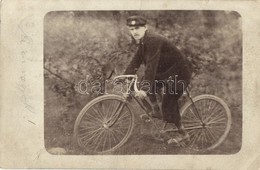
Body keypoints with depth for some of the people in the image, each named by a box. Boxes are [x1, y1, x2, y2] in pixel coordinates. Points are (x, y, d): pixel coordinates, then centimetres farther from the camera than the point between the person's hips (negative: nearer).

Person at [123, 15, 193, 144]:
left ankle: (183, 133, 9)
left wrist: (144, 89, -36)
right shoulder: (142, 42, 5)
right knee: (148, 85, 4)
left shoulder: (153, 40, -25)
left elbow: (151, 66, -32)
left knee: (168, 105, -8)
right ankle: (155, 112, 19)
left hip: (179, 73, -9)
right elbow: (135, 62, 6)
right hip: (166, 72, 9)